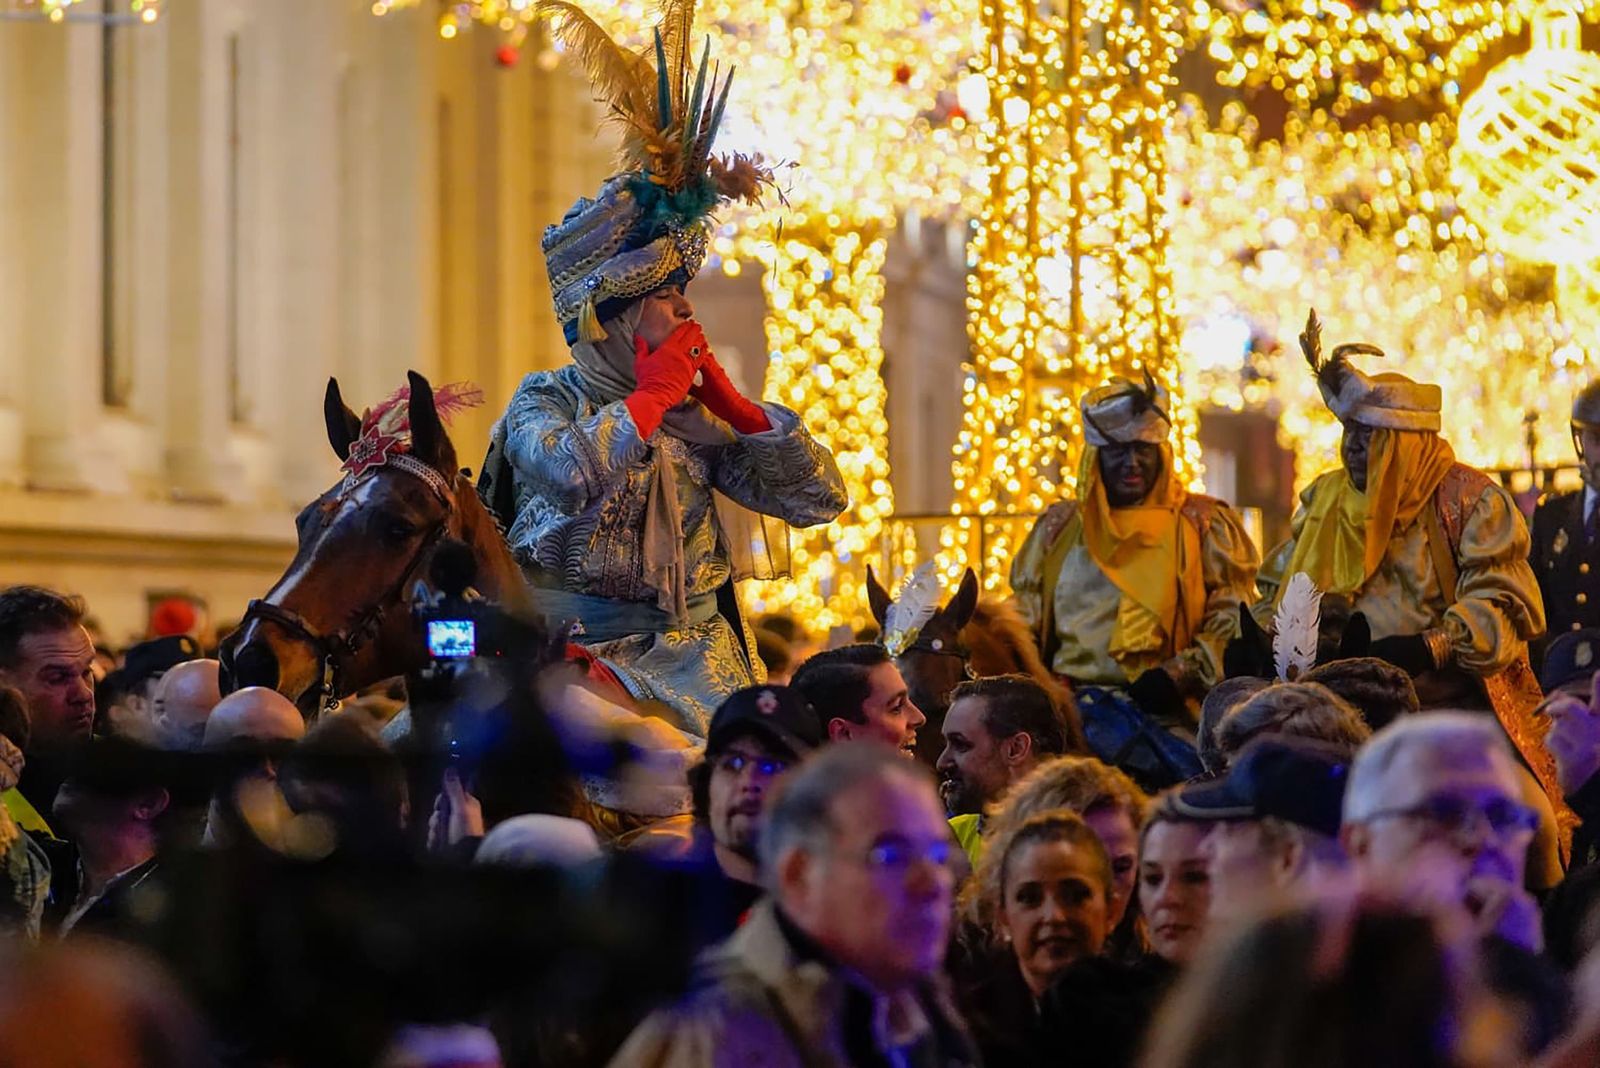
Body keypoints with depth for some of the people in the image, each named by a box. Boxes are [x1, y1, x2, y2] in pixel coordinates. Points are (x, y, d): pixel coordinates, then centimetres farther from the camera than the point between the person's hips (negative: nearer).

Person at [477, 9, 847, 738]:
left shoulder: (693, 422, 12)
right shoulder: (545, 403, 2)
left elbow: (821, 498, 9)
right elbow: (571, 476, -23)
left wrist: (730, 404, 3)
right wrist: (654, 395, -8)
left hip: (692, 657, 4)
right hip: (583, 650, -4)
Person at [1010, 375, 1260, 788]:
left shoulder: (1203, 525, 11)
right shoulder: (1059, 527, 20)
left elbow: (1232, 620, 4)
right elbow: (1023, 620, 21)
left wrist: (1179, 674, -11)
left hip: (1166, 707, -2)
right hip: (1075, 702, 2)